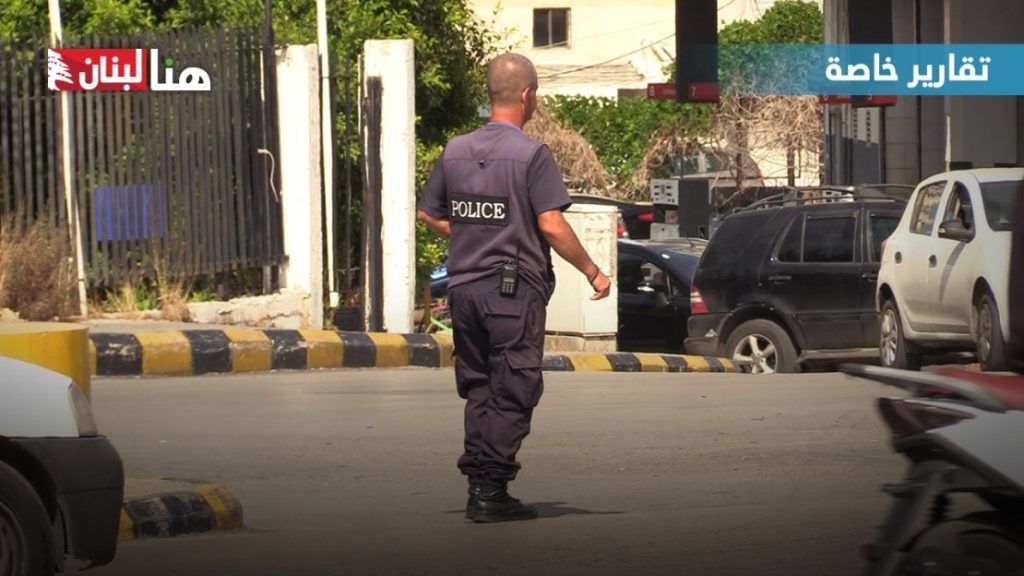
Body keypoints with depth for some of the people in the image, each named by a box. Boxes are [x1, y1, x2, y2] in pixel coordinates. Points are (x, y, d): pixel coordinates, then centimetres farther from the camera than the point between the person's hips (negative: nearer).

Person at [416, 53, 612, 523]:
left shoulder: (455, 151, 8)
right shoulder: (531, 154, -10)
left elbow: (428, 214, 14)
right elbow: (551, 225, -15)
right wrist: (592, 271, -5)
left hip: (464, 286, 6)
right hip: (514, 290, -6)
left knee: (478, 390, 13)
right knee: (511, 393, 0)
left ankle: (477, 484, 11)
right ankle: (492, 490, -3)